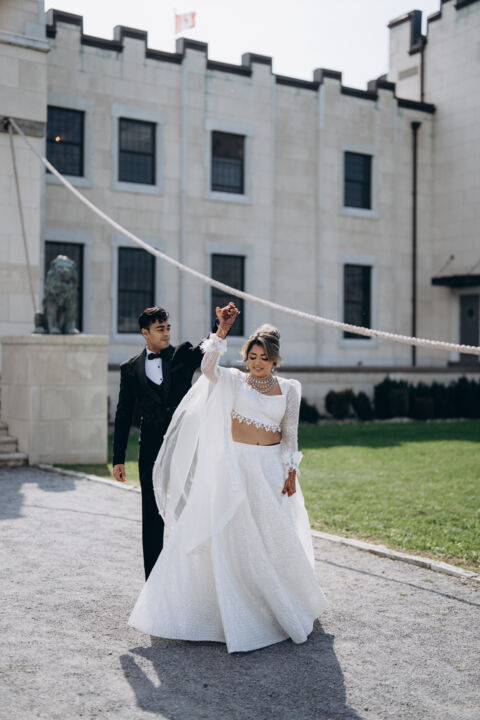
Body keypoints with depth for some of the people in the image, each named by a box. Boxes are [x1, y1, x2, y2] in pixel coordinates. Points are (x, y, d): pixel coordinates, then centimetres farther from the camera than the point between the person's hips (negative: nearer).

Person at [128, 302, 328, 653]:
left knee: (276, 538, 6)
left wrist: (291, 472, -1)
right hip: (237, 465, -1)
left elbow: (290, 435, 6)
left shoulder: (289, 388, 6)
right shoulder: (235, 380, 2)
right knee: (234, 536, -2)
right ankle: (237, 607, 9)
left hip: (272, 468, 2)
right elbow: (208, 367, -19)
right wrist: (223, 329, -24)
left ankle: (285, 603, 27)